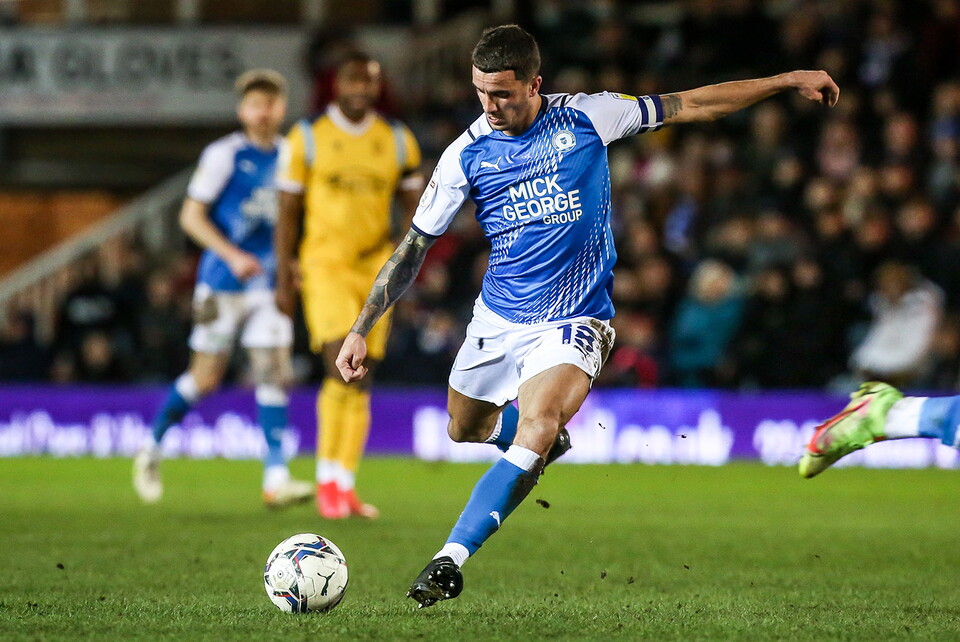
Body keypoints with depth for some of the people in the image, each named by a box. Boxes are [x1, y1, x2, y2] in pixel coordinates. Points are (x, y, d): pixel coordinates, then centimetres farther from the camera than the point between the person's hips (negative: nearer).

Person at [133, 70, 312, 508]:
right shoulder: (224, 155, -8)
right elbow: (191, 216, -8)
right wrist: (233, 256, -18)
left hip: (269, 283, 4)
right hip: (223, 284, -4)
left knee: (274, 372, -7)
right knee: (206, 378, 2)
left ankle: (276, 479, -9)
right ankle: (152, 450, 24)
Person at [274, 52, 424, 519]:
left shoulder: (398, 142, 8)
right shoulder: (308, 138, 0)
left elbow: (414, 204, 14)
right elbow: (288, 211, 3)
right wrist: (284, 278, -1)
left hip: (376, 269, 4)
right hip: (325, 267, -4)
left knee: (360, 382, 5)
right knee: (344, 370, -18)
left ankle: (344, 485, 12)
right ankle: (327, 477, -8)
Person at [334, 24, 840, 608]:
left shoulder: (585, 119, -8)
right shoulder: (466, 154, -5)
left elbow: (690, 106, 0)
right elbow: (414, 247, 2)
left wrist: (788, 81, 1)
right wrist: (361, 329, -2)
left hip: (573, 322, -3)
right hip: (497, 319, 4)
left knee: (537, 426, -27)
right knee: (463, 431, 17)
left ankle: (451, 560, -30)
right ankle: (544, 437, 51)